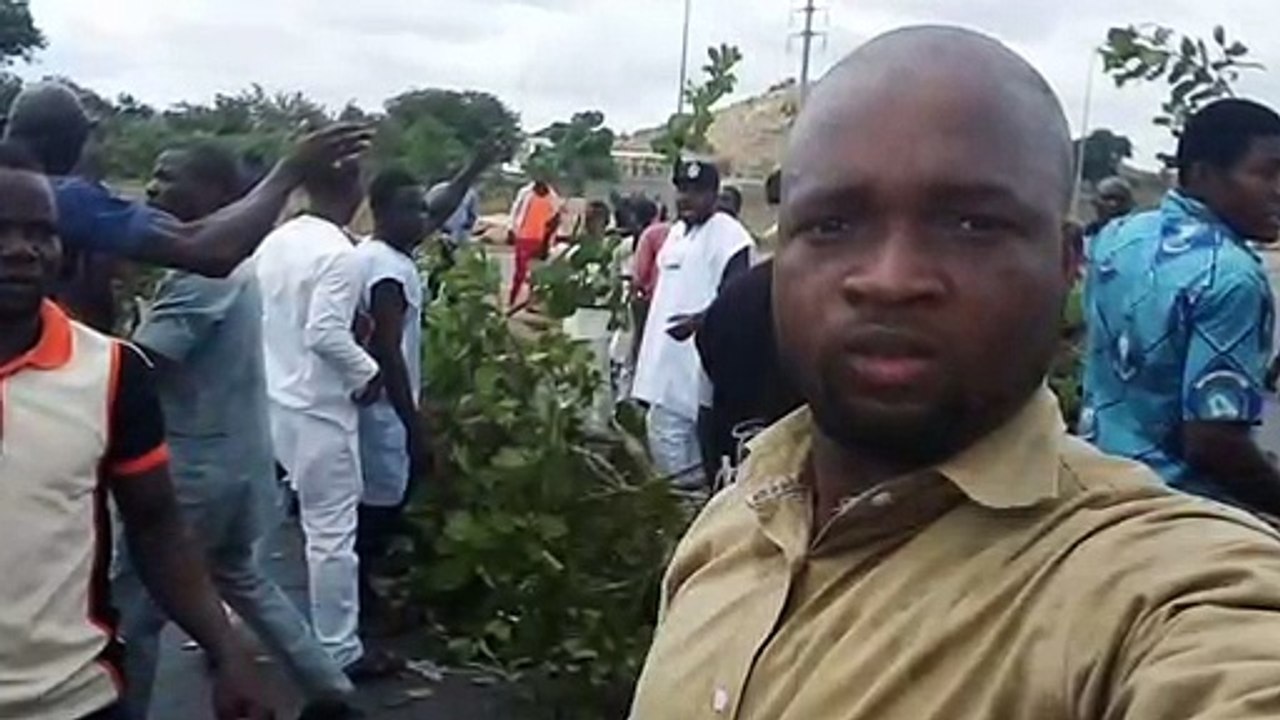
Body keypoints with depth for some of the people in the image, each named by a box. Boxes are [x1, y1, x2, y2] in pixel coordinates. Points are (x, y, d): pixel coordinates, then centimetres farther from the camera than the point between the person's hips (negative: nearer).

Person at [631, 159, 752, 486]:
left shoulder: (729, 235, -11)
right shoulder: (677, 232, 18)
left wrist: (699, 320, -34)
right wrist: (646, 347, 23)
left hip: (700, 356, -9)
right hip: (667, 356, 9)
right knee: (663, 434, 12)